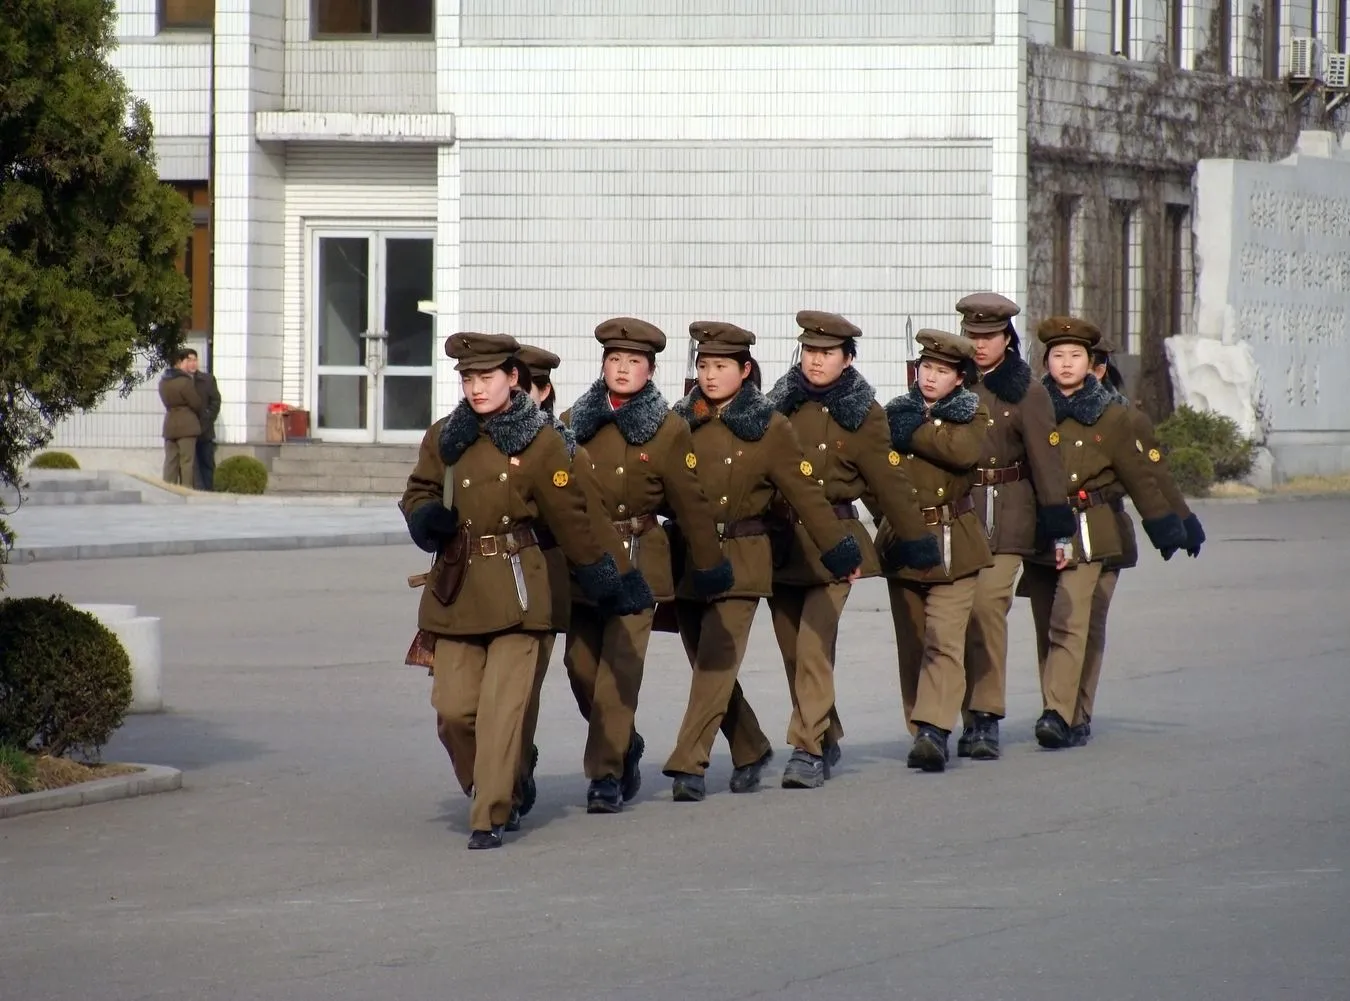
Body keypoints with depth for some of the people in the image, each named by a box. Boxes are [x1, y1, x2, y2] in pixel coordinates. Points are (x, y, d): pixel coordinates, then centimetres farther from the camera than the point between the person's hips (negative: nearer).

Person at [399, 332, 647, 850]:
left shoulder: (540, 441, -2)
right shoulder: (443, 437, 8)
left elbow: (570, 517, 2)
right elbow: (418, 492, 20)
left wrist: (600, 575, 4)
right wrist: (426, 518, -2)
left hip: (515, 588, -4)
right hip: (455, 589, 4)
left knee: (502, 706, -10)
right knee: (453, 707, -1)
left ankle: (490, 818, -7)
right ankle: (483, 791, 24)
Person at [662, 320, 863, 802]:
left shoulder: (769, 427, -3)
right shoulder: (679, 421, 4)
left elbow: (806, 493, -1)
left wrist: (840, 551, 0)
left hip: (740, 560, -4)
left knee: (716, 663, -11)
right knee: (709, 666, 10)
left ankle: (688, 765, -11)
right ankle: (751, 750, 28)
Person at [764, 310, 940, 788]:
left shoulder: (862, 413, -2)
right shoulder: (782, 403, 7)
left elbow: (889, 480, 0)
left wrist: (917, 538, 1)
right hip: (780, 540, 4)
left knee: (814, 645, -15)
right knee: (792, 652, 10)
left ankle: (808, 750, -14)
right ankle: (827, 740, 27)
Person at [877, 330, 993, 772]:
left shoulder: (972, 416, 1)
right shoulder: (895, 414, 8)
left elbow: (965, 451, -20)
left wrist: (915, 434, -14)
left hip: (953, 546, -3)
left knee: (944, 642, -14)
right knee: (911, 645, 8)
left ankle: (933, 731, -24)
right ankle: (922, 732, 16)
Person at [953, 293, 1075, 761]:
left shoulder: (1026, 392, 1)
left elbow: (1046, 460, 0)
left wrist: (1057, 521, -5)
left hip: (1004, 515, -3)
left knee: (987, 604, -15)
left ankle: (986, 717, -12)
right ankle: (973, 717, 10)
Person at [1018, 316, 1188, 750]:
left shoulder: (1110, 416, 4)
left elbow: (1139, 474, 10)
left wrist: (1163, 524, 10)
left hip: (1086, 532, -3)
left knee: (1069, 624, -15)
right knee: (1046, 628, 5)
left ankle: (1058, 715, -23)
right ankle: (1057, 714, 12)